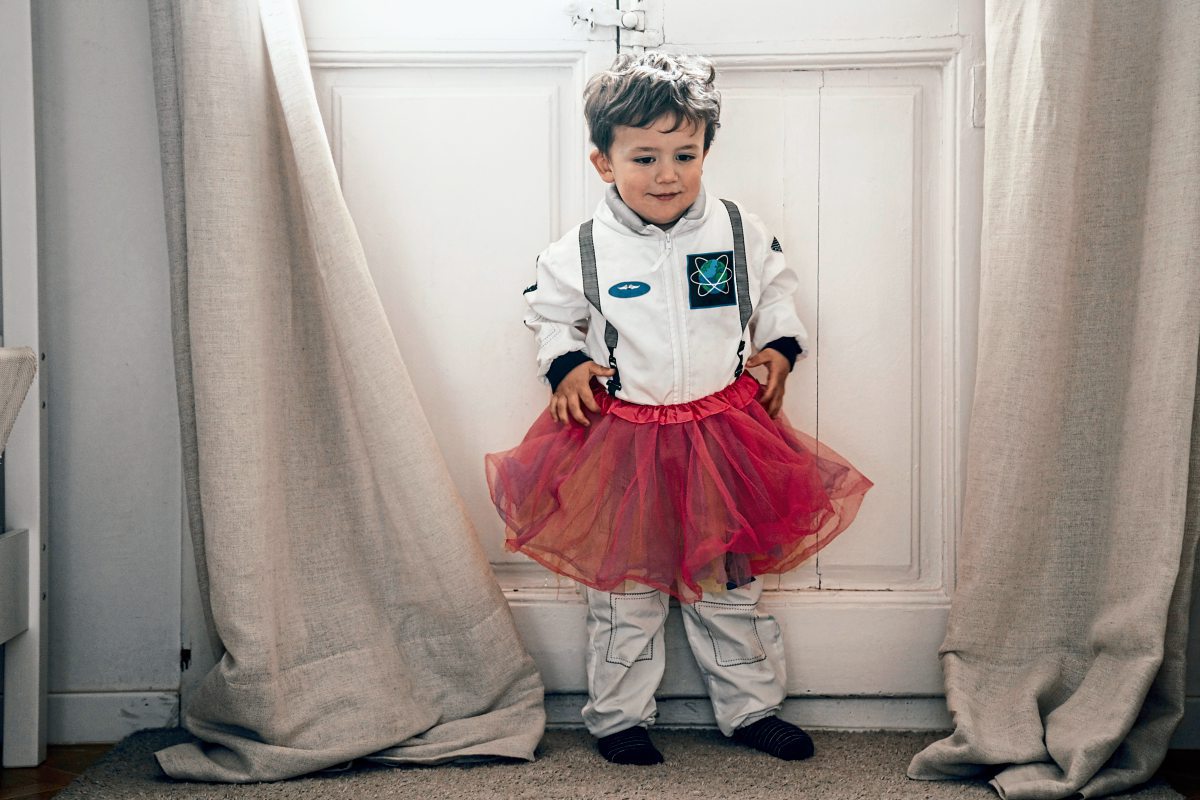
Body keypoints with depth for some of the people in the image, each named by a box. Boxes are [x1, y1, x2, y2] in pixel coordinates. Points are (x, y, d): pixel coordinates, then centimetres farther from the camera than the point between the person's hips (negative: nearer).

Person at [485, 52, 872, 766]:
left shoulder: (740, 232, -3)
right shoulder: (582, 252, -8)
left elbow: (775, 290, 14)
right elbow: (550, 314, 8)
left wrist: (780, 345, 0)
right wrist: (566, 364, -8)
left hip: (722, 435, 2)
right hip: (622, 440, -1)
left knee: (730, 583, 14)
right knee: (624, 587, 9)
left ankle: (753, 707, 30)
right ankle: (619, 716, 26)